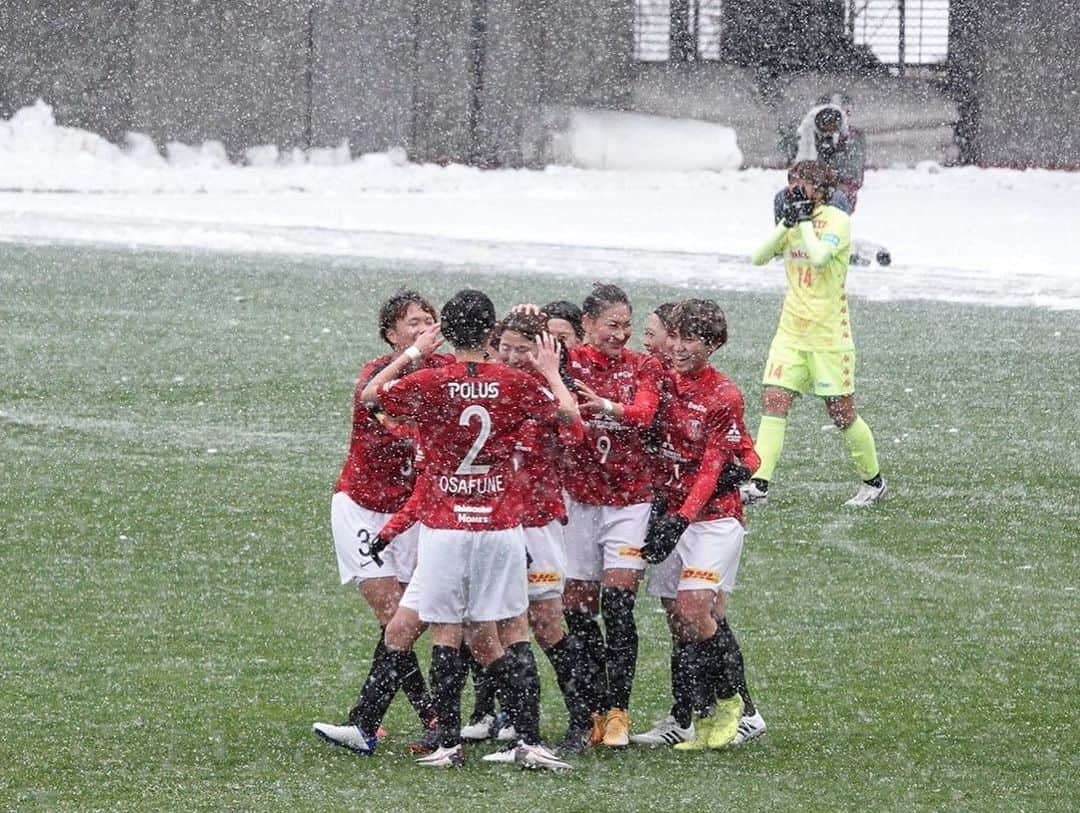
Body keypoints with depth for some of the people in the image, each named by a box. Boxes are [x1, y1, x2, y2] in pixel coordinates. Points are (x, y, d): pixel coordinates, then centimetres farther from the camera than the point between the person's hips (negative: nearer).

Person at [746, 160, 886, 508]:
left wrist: (804, 220, -18)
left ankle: (873, 481, 21)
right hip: (791, 331, 6)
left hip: (829, 333, -6)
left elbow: (820, 257, -28)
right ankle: (759, 484, -8)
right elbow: (759, 257, 3)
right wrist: (787, 223, -8)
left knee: (842, 413, 3)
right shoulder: (794, 220, 10)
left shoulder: (837, 220, -11)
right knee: (773, 401, -7)